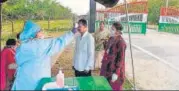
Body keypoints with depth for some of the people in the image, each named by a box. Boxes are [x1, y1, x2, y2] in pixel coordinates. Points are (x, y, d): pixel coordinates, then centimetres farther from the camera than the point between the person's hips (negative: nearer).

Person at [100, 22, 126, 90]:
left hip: (114, 69, -8)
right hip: (107, 67, 8)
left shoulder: (120, 42, -21)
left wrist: (116, 73, -21)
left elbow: (121, 58, -21)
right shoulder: (111, 39, 4)